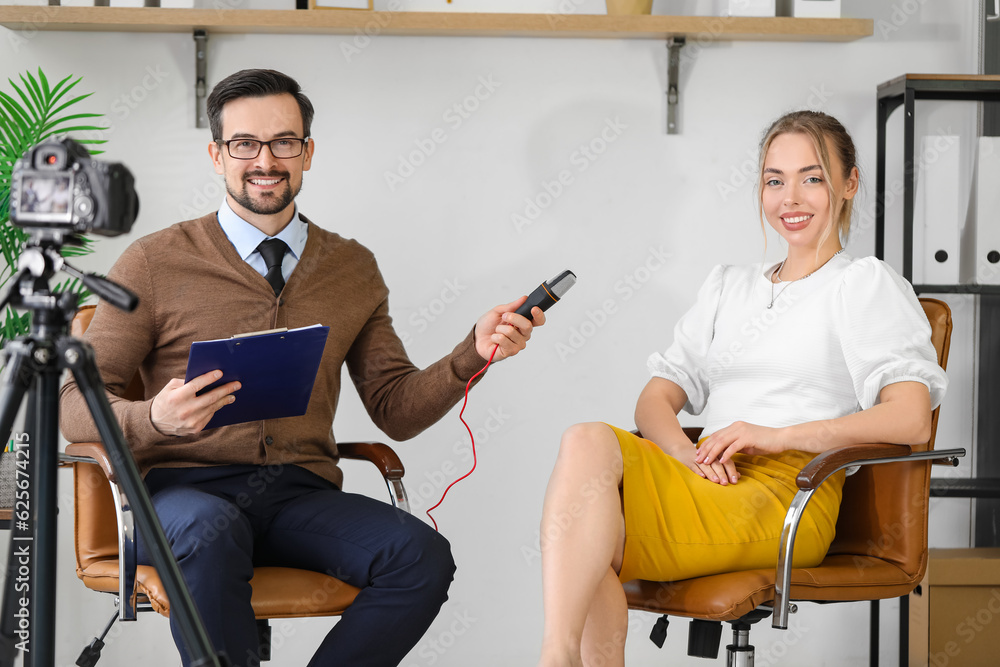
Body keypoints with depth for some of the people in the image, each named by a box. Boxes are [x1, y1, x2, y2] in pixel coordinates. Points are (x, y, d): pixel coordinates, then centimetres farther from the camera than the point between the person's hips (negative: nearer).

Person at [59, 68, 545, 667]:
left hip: (303, 494, 3)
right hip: (183, 485, -3)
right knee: (212, 533, -40)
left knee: (423, 556, -27)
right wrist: (155, 420, -20)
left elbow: (396, 410, 15)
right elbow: (77, 404, 2)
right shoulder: (155, 263, 4)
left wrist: (473, 354, -3)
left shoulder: (353, 269, 15)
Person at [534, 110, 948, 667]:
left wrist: (778, 435, -13)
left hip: (786, 495, -5)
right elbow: (655, 401, 18)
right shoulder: (728, 286, 28)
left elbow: (912, 420, -6)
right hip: (710, 477, 5)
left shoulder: (866, 284, 10)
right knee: (589, 441, -30)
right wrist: (688, 453, -6)